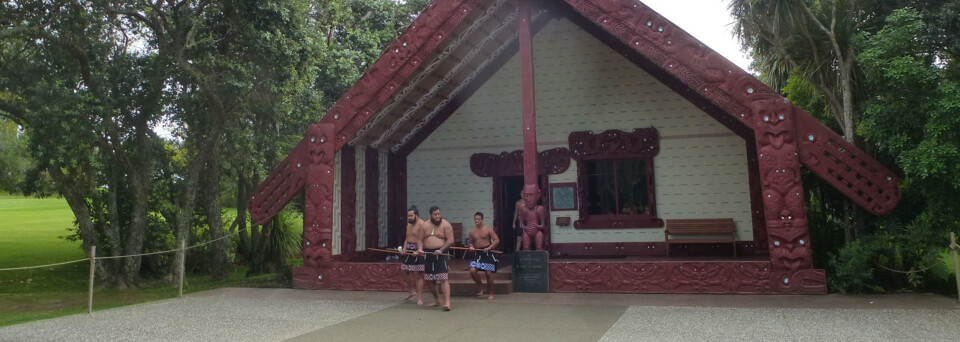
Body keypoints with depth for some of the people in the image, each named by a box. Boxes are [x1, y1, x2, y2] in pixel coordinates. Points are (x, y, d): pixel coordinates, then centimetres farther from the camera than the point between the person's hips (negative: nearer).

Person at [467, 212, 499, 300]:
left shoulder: (488, 230, -6)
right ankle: (481, 288, 11)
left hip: (487, 253, -4)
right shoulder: (472, 232, 8)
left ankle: (490, 293, 14)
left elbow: (497, 240, -8)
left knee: (488, 273, -4)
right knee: (472, 270, -12)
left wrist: (489, 248, -20)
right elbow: (471, 242, 20)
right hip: (477, 254, 4)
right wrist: (471, 247, -4)